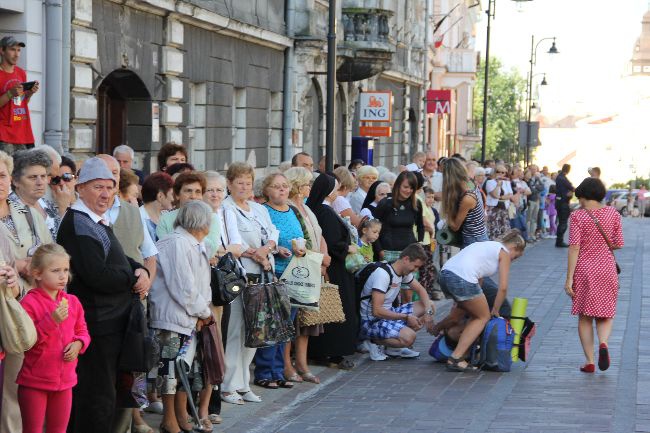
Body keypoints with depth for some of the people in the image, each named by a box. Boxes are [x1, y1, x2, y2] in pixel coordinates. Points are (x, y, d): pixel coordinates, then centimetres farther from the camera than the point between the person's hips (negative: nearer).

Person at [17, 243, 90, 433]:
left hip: (64, 380, 6)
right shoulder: (29, 303, -14)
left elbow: (82, 331, 15)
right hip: (34, 382, -5)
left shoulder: (72, 301, 5)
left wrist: (78, 343, -8)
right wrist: (51, 321, -27)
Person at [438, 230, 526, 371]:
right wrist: (495, 311, 14)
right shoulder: (504, 253, 8)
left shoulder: (488, 246, 31)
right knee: (484, 317, 10)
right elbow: (503, 288, 1)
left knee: (476, 315, 23)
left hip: (445, 274, 8)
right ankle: (456, 358, 1)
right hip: (462, 279, -8)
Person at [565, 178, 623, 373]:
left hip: (584, 269, -2)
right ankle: (603, 343, -15)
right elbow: (618, 244, 3)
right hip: (606, 268, 2)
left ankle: (589, 362, 7)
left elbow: (574, 247, -13)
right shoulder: (613, 213, 0)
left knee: (584, 317, 9)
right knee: (605, 313, 14)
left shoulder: (578, 216, -9)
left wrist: (569, 278, -11)